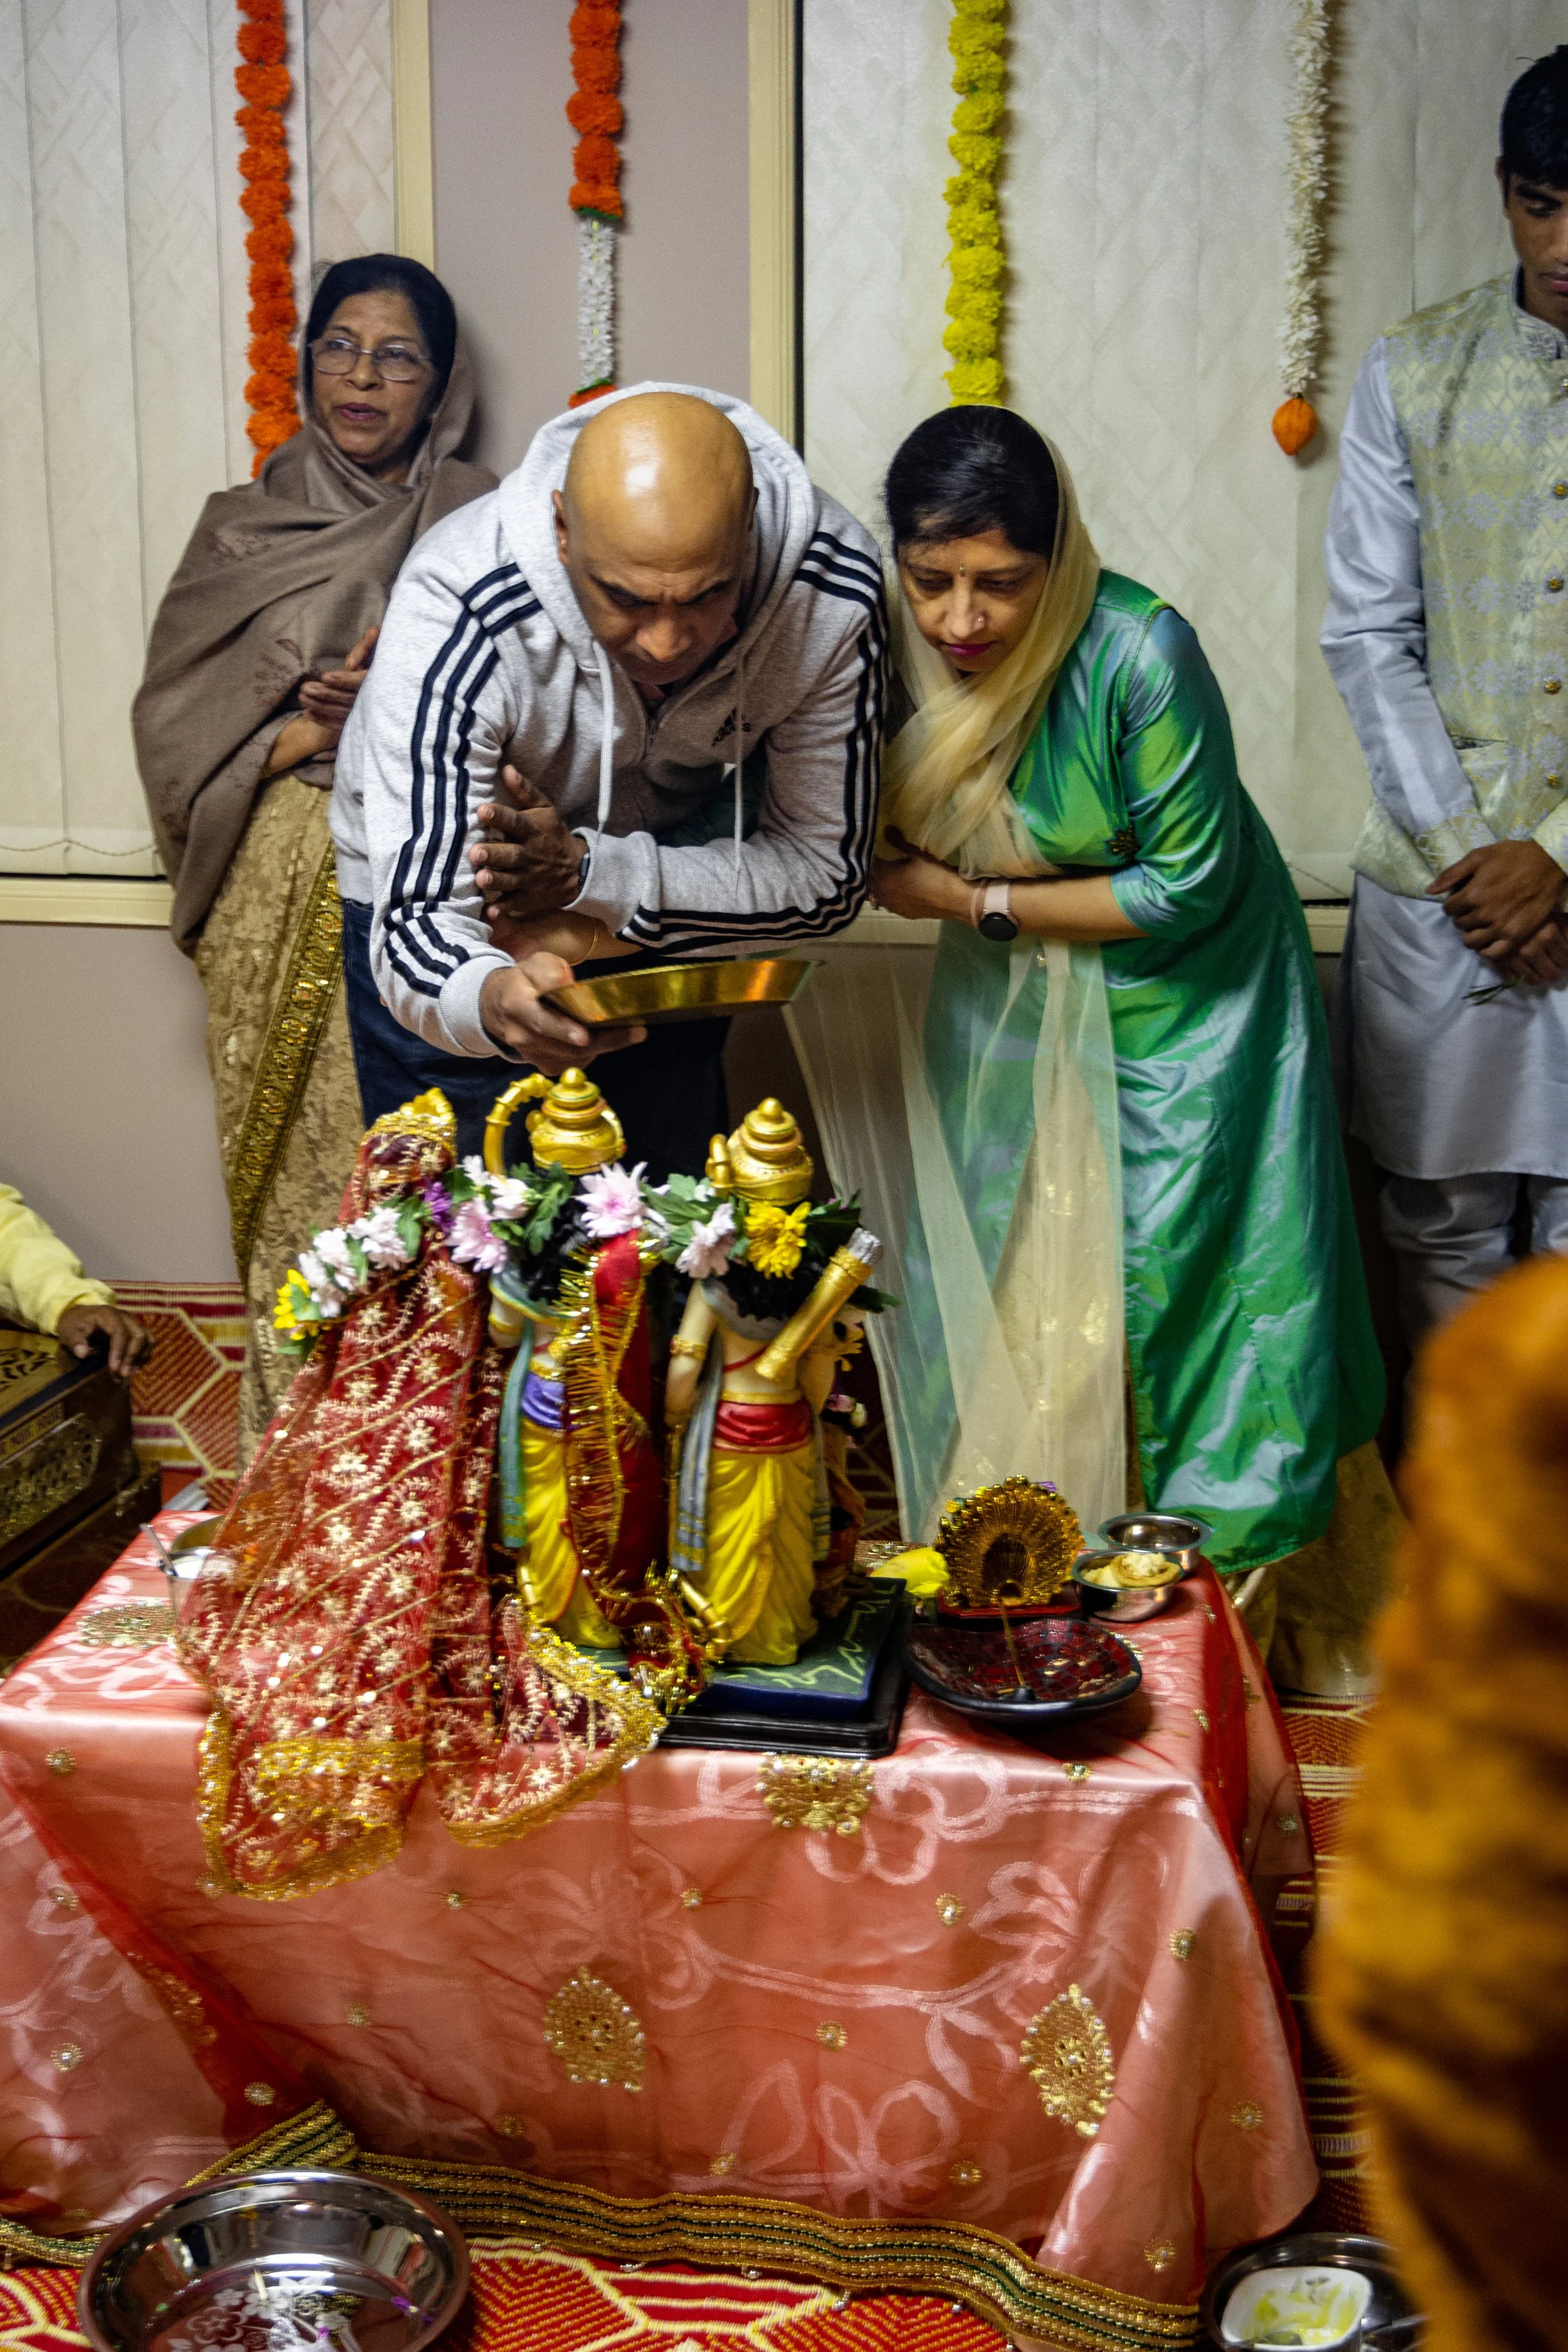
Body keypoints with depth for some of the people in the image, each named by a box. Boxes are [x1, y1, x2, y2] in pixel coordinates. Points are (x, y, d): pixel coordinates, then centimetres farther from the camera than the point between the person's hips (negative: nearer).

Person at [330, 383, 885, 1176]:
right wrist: (490, 998, -61)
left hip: (670, 912, 3)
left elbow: (826, 877, -19)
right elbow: (417, 925, -37)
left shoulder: (831, 590, -29)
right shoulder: (455, 614, -36)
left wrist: (593, 873, -31)